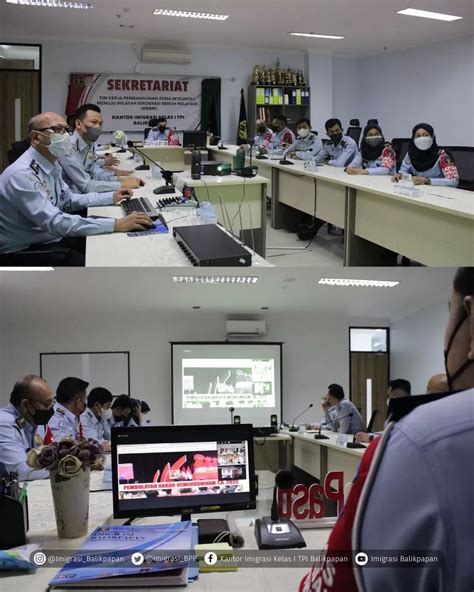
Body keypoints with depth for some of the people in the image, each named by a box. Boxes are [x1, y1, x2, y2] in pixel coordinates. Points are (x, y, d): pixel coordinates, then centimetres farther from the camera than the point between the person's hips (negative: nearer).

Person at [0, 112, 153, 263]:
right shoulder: (22, 174, -25)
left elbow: (68, 200, 19)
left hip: (53, 238, 9)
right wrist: (116, 225, -35)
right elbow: (55, 222, -33)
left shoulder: (51, 165, 4)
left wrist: (111, 198, 9)